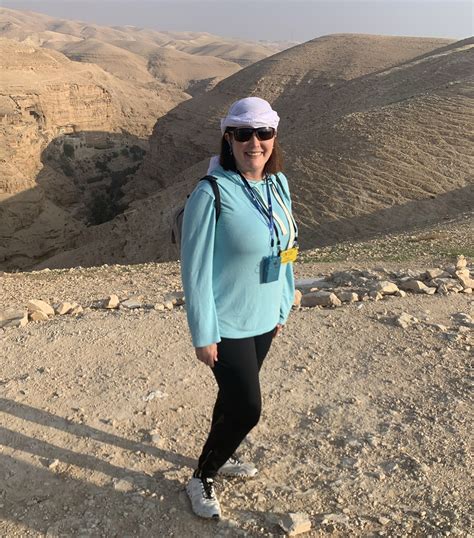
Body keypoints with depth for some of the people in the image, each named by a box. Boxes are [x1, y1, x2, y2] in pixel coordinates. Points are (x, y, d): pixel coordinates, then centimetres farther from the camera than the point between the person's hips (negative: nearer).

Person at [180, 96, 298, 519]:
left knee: (235, 397, 22)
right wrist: (204, 335, -15)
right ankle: (202, 479, 25)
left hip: (263, 319, 7)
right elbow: (195, 269, -18)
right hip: (227, 325, -6)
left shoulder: (278, 183, 0)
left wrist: (282, 307, 13)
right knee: (247, 409, -1)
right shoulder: (211, 193, -21)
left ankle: (220, 456, 48)